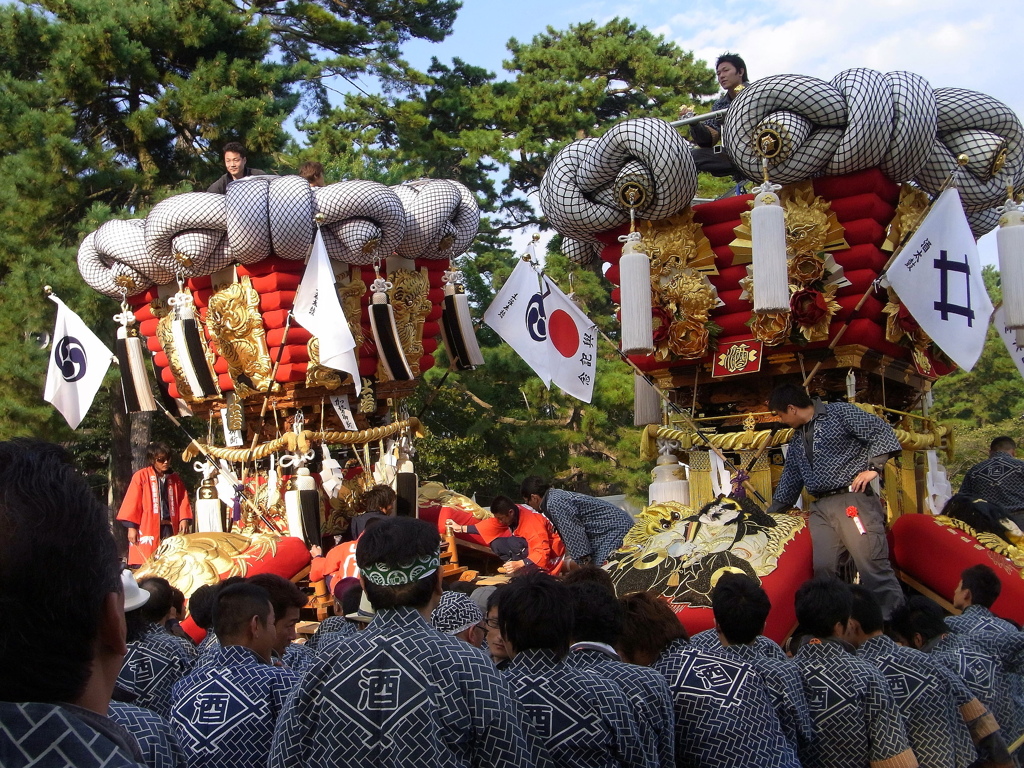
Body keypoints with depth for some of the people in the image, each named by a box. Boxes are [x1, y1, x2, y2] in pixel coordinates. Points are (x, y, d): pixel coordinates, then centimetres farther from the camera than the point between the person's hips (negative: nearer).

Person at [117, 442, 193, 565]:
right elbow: (132, 502, -3)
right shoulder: (141, 476, 0)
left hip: (169, 528, 4)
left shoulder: (174, 479, 16)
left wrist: (184, 519, -4)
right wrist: (131, 526, -8)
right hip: (147, 529, -4)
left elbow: (183, 500, 12)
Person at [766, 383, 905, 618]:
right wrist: (771, 515, 32)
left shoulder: (839, 413, 2)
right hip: (820, 508, 7)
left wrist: (872, 467, -12)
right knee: (822, 569, -5)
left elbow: (882, 432, -3)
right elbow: (790, 480, 32)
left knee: (872, 565, -13)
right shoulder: (797, 439, 24)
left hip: (853, 499, -7)